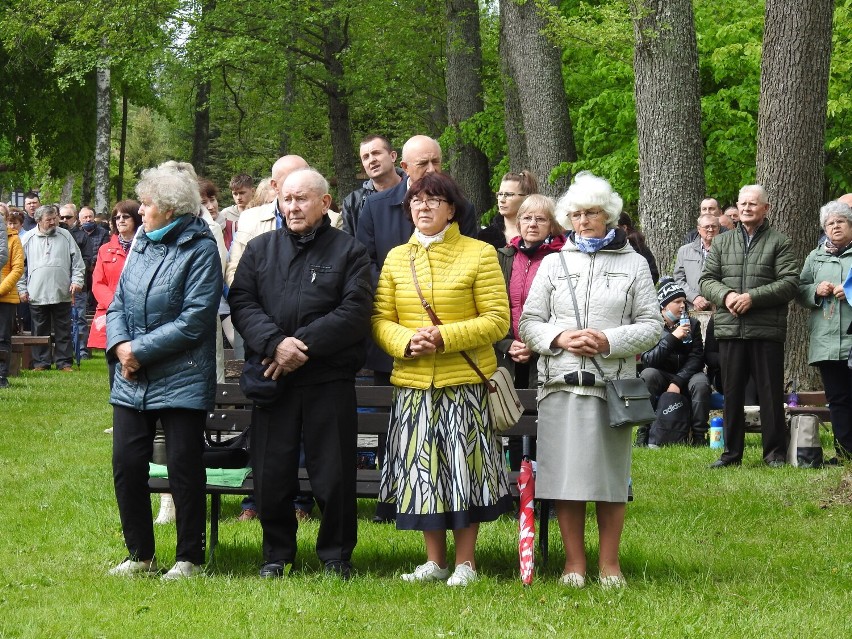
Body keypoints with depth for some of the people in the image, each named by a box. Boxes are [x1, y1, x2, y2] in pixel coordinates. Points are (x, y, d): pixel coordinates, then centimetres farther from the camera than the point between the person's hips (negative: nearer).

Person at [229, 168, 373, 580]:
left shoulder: (349, 251, 4)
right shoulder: (260, 249, 13)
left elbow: (355, 313, -7)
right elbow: (241, 303, 2)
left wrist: (304, 345, -15)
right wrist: (275, 343, -15)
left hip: (329, 379, -2)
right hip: (272, 378, 2)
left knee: (334, 473, 1)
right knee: (271, 472, 4)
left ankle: (336, 556, 13)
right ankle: (276, 554, 18)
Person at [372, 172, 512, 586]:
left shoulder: (479, 254, 0)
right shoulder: (396, 258, 12)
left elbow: (497, 320, -5)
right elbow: (380, 319, 10)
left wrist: (445, 337, -16)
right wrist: (405, 342, -11)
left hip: (465, 383, -3)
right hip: (412, 383, 4)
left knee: (463, 469, -1)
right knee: (422, 472, 5)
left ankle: (466, 563, 9)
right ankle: (435, 561, 16)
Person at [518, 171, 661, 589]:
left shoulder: (634, 264, 9)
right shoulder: (554, 263, 13)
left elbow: (651, 326, 4)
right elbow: (528, 323, 10)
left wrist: (610, 342, -11)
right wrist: (560, 338, -9)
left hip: (613, 382, -1)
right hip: (561, 382, 1)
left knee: (611, 473, 2)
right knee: (566, 474, 0)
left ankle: (609, 563, 11)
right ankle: (574, 562, 9)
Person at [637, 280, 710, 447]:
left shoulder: (692, 324, 1)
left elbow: (696, 358, -7)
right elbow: (648, 360, -18)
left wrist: (678, 381, -22)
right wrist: (673, 337, -29)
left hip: (685, 377, 1)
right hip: (660, 377, -1)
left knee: (701, 381, -31)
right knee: (648, 374, -33)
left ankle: (699, 435, -23)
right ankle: (643, 432, -27)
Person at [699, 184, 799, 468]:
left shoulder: (779, 242, 3)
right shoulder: (722, 243, 15)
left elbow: (790, 283, -6)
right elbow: (706, 280, 11)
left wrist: (752, 297, -15)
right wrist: (726, 295, -11)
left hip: (767, 330, -3)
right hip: (729, 328, 3)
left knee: (771, 393, 0)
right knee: (732, 393, 8)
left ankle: (775, 452, 9)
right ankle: (731, 452, 15)